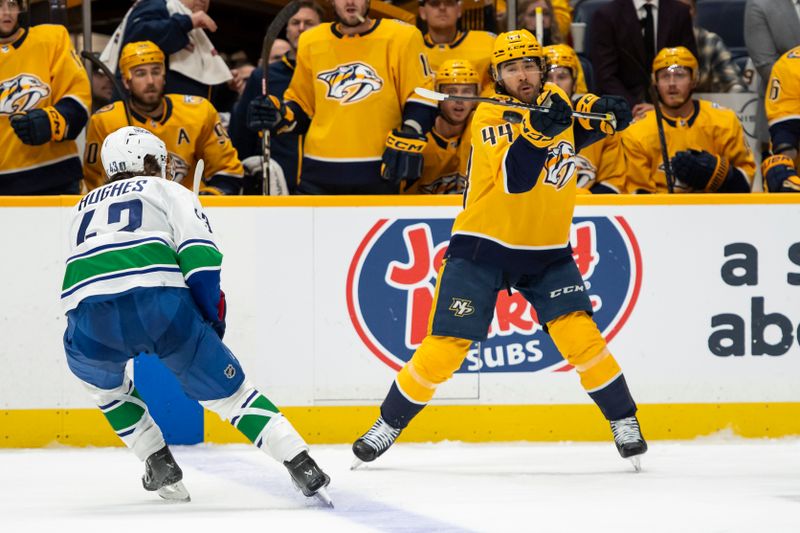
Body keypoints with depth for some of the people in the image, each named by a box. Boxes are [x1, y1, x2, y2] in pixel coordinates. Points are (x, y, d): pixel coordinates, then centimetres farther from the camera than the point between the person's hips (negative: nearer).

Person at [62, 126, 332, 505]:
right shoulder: (168, 191, 24)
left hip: (88, 316, 2)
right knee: (228, 390, 9)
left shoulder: (83, 208, 36)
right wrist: (213, 319, 15)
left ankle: (160, 466, 24)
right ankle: (303, 468, -1)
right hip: (159, 303, -2)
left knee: (104, 383, 34)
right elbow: (200, 258, 7)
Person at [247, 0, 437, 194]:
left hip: (378, 172, -2)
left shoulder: (401, 38, -1)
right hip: (319, 174, 2)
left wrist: (407, 143, -13)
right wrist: (281, 115, 0)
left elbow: (421, 99, 0)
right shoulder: (311, 43, 9)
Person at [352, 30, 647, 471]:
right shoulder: (489, 116, -12)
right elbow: (514, 177, -26)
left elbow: (610, 119, 19)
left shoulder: (558, 103, 3)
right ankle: (388, 425, 12)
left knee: (579, 333, -15)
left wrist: (606, 111, -4)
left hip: (548, 252, 3)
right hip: (483, 247, -3)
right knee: (444, 348, -5)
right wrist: (540, 129, -39)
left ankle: (624, 422, -1)